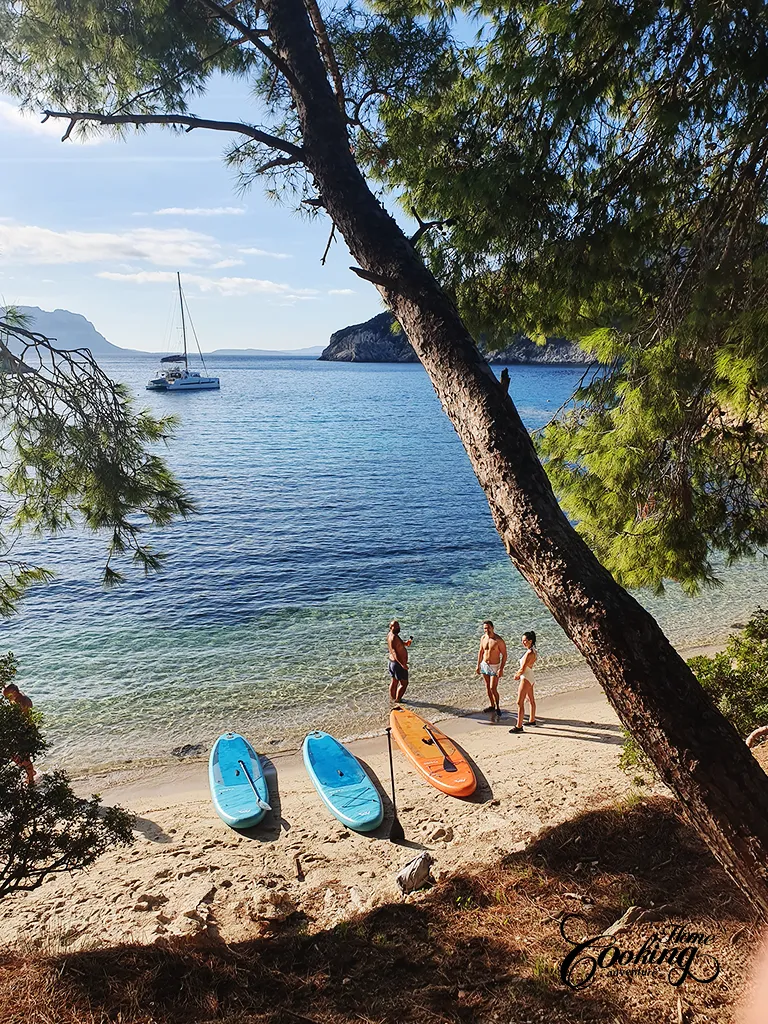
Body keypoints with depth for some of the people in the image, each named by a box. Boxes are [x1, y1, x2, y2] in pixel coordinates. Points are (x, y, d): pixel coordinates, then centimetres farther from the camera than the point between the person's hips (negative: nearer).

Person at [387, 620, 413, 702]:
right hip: (398, 664, -10)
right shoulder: (393, 637, -23)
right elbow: (394, 652, -32)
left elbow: (401, 643, 19)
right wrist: (402, 664, -39)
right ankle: (397, 700, 5)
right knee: (404, 683, 1)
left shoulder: (390, 635, 6)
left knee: (393, 682, 17)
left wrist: (407, 642, -1)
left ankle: (393, 699, 27)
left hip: (392, 662, 10)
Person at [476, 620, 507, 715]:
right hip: (484, 665, 6)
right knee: (487, 687, 14)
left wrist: (501, 669, -19)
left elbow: (504, 655, -15)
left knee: (493, 688, -7)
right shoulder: (483, 638, -1)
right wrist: (478, 666, 11)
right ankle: (492, 705, 30)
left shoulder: (498, 640, -18)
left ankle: (497, 707, 12)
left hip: (494, 667, -6)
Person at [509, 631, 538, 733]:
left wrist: (517, 675, -4)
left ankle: (519, 726, -4)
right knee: (531, 700, 24)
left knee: (520, 703, -7)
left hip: (526, 679, -10)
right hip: (530, 678, 11)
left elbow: (522, 669, -22)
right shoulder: (533, 651, 5)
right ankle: (532, 720, 40)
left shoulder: (529, 653, -25)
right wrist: (519, 672, 3)